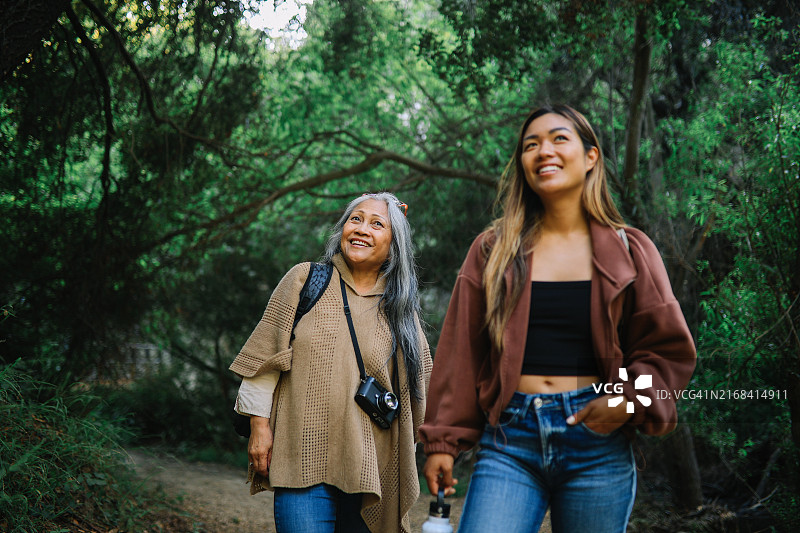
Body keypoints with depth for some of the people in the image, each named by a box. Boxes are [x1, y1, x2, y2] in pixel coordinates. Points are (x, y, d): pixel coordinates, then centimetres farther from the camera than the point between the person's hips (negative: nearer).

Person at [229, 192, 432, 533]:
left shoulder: (400, 309, 11)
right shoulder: (304, 281, 5)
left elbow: (415, 388, 17)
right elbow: (266, 359, 4)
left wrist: (405, 458, 14)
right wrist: (259, 426, -1)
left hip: (372, 466, 3)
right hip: (305, 458, -2)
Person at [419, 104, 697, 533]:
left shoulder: (627, 252, 7)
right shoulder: (494, 251, 8)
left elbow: (669, 350, 9)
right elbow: (460, 352, 6)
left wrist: (628, 399, -8)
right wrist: (443, 441, 2)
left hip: (597, 441, 0)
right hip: (510, 439, 0)